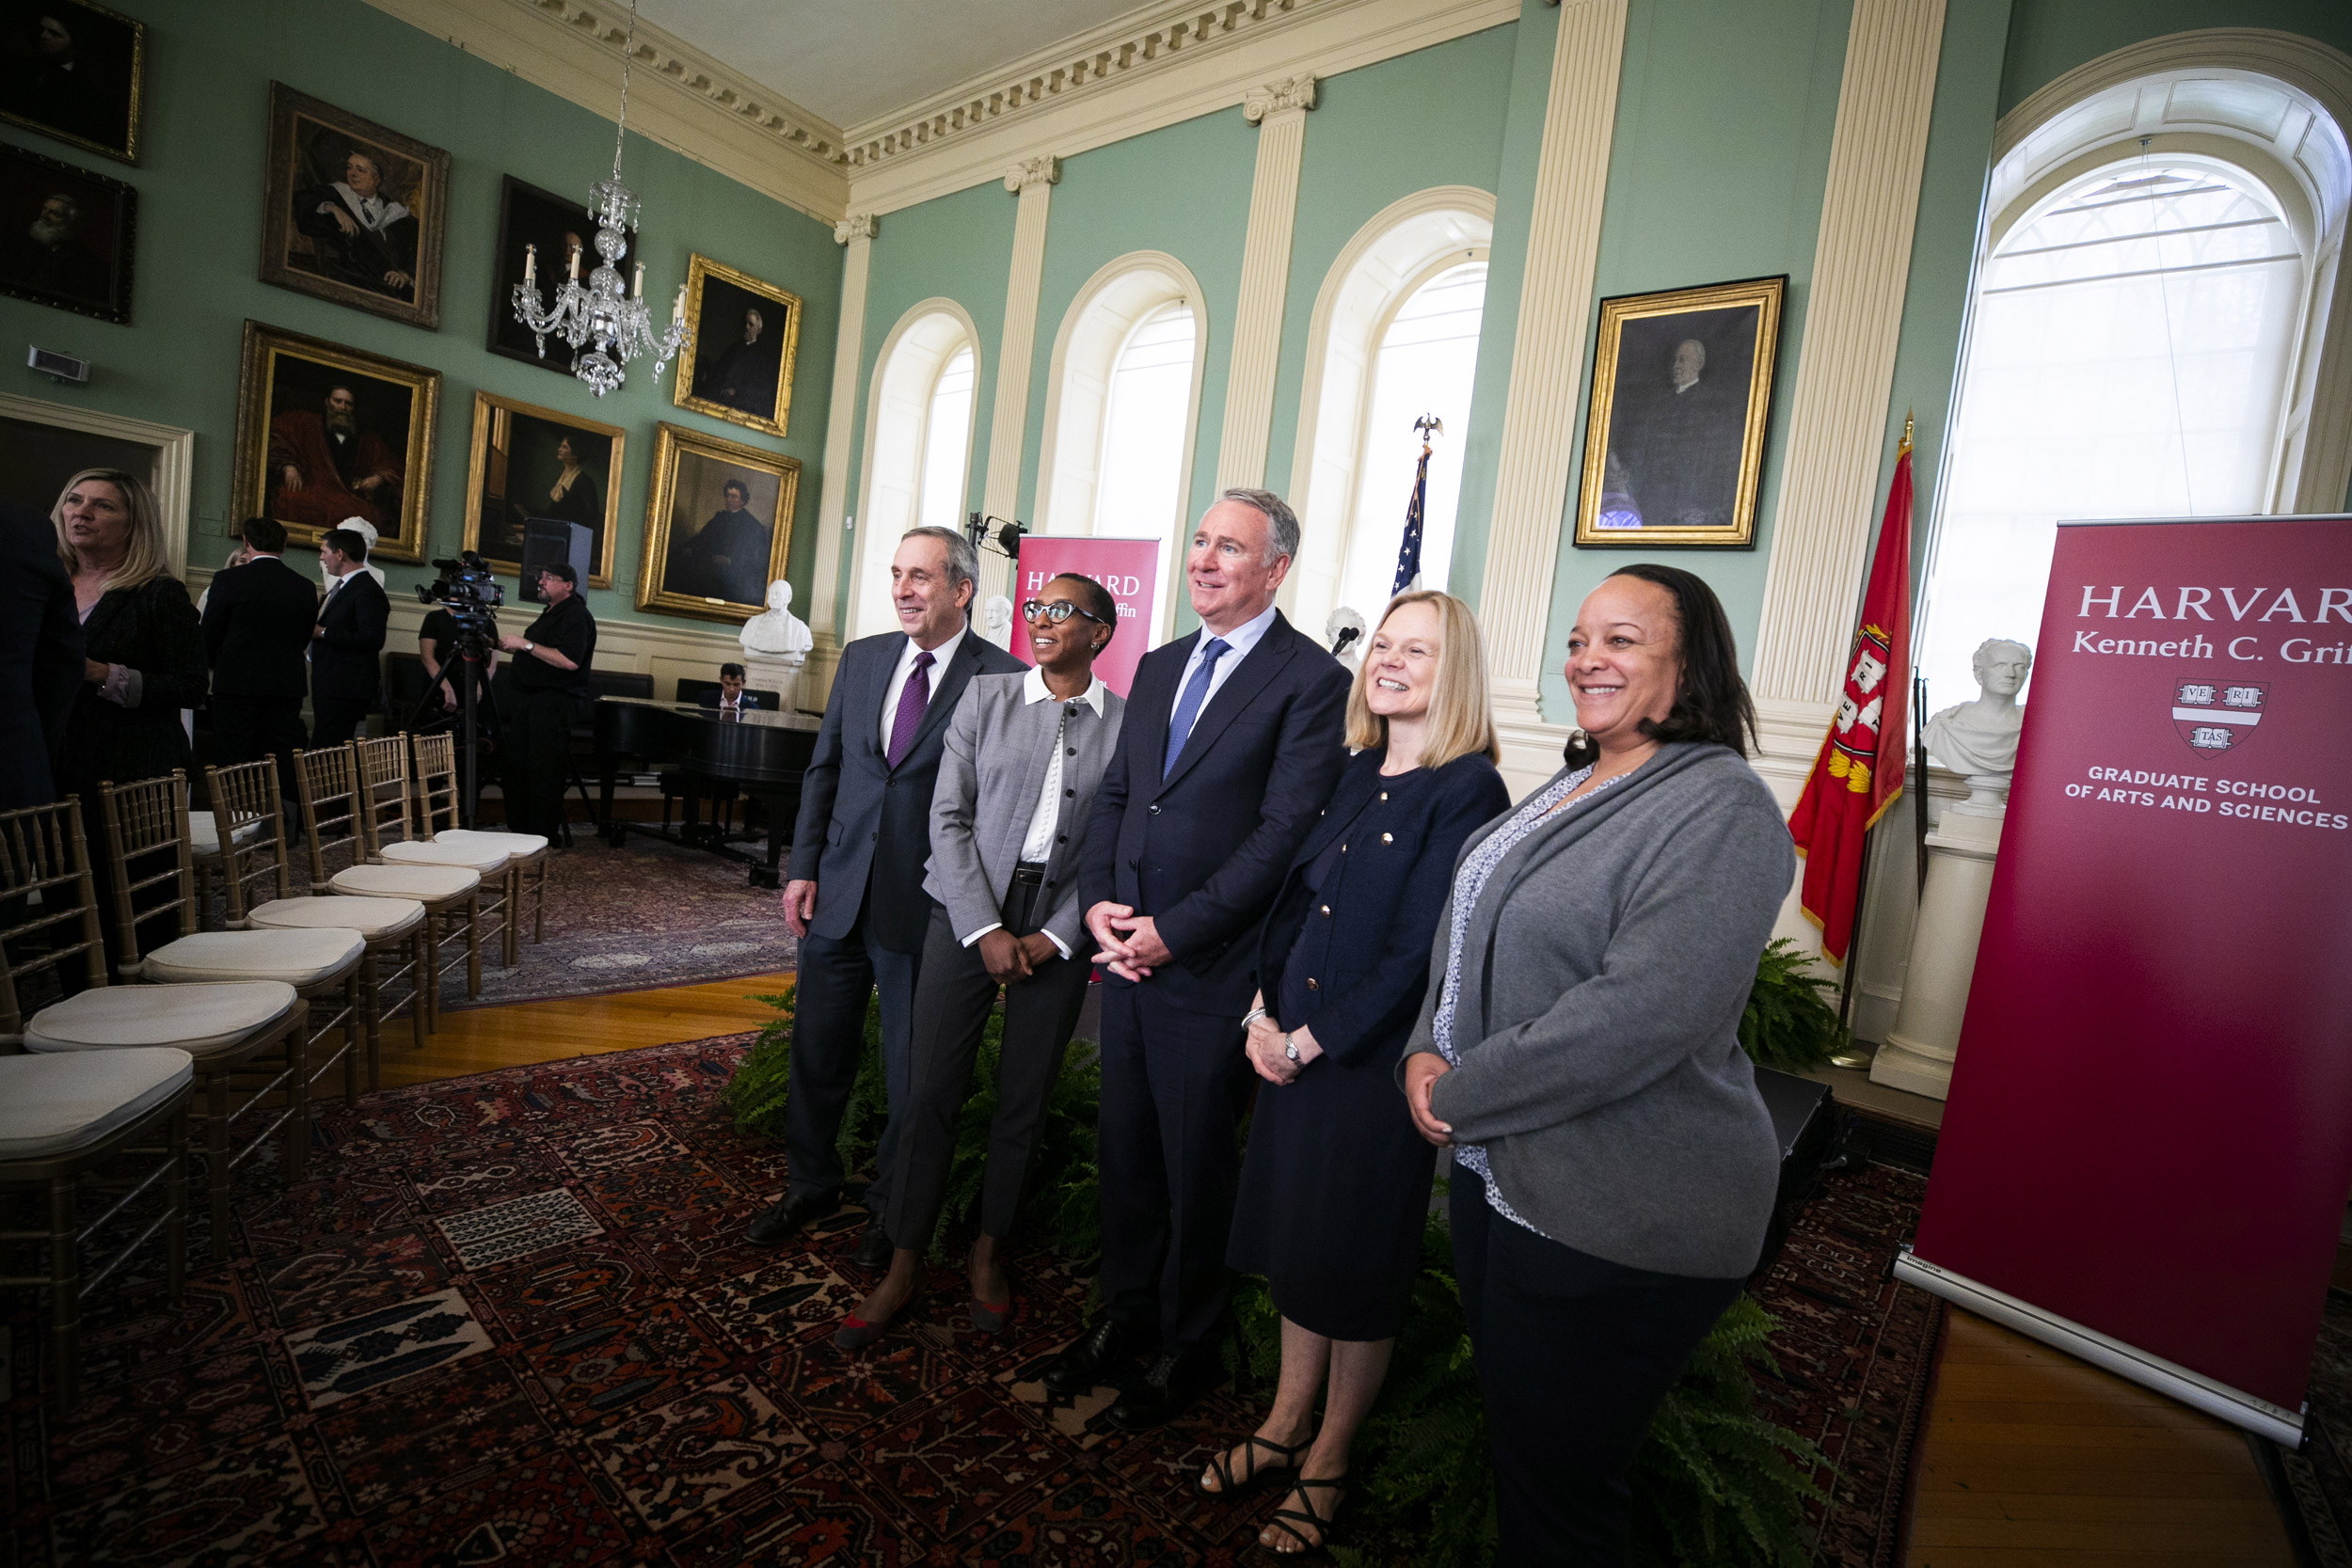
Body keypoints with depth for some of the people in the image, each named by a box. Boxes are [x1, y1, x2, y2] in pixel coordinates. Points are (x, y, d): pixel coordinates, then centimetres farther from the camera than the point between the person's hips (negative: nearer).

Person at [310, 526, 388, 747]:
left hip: (346, 690, -10)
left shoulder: (368, 592, -14)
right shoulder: (342, 586, 20)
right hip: (329, 687, 10)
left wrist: (323, 633, -18)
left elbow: (372, 639, -24)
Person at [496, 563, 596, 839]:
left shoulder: (576, 615, -12)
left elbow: (570, 660, -24)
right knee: (516, 764, 10)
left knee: (544, 770, -9)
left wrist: (526, 644, -20)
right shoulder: (551, 612, 21)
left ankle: (545, 835, -2)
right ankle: (519, 829, 18)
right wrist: (508, 645, 19)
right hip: (529, 699, 10)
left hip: (554, 702, -10)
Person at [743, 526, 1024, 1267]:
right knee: (817, 1052, 19)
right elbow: (823, 767, 11)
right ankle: (810, 1185, 43)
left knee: (912, 1071, 12)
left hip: (926, 907, -5)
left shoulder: (1004, 678, -10)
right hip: (839, 894, 5)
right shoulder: (862, 657, 7)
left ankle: (892, 1207, 35)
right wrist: (803, 867, 4)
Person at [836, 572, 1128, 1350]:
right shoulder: (985, 696, 3)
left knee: (1023, 1102, 10)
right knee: (930, 1094, 4)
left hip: (1058, 935, 0)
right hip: (966, 914, 1)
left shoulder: (1126, 724, 0)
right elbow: (948, 818, -1)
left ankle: (989, 1250, 32)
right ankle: (904, 1266, 22)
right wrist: (985, 930, -8)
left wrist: (1055, 937, -9)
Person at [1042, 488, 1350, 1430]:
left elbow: (1283, 833, -17)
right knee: (1125, 1149, 19)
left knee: (1196, 1166, 11)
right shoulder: (1158, 668, 12)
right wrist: (1097, 899, -3)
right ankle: (1124, 1316, 40)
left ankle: (1185, 1346, 34)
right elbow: (1114, 795, 12)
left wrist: (1173, 931, -18)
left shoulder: (1312, 681, -11)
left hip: (1212, 971, -6)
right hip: (1128, 955, 6)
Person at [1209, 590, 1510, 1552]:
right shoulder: (1358, 773, 5)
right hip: (1295, 1045, 7)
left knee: (1357, 1263, 12)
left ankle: (1327, 1461, 36)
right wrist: (1264, 1011, -1)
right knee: (1295, 1238, 20)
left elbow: (1417, 956, -19)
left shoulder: (1467, 790, -16)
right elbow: (1297, 892, 9)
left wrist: (1310, 1040, -14)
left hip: (1376, 1060, -6)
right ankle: (1285, 1424, 42)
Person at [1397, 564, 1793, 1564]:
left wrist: (1463, 1094, -19)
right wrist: (1426, 1051, -3)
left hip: (1619, 1224, -8)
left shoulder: (1721, 808, -19)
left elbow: (1642, 1011, -29)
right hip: (1496, 1174, 8)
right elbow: (1468, 930, 14)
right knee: (1508, 1435, 26)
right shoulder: (1572, 789, 9)